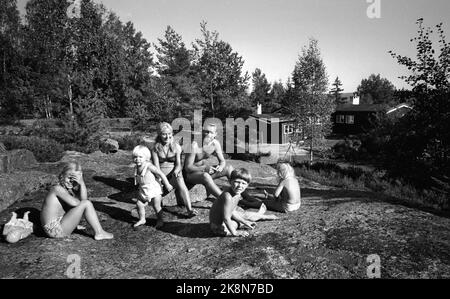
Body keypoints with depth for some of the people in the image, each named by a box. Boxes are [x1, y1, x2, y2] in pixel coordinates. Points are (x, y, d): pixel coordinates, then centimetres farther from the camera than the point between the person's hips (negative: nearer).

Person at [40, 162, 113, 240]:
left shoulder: (69, 188, 8)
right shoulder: (58, 188, -17)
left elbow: (83, 199, -6)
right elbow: (74, 203, -27)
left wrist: (82, 183, -18)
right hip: (54, 230, -9)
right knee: (86, 204, -16)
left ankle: (75, 226, 18)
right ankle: (99, 233, -10)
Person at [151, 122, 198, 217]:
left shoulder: (176, 147, 4)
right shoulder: (156, 148, 2)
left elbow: (178, 164, 2)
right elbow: (156, 166, -3)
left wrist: (176, 170, -22)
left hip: (174, 173, -1)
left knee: (181, 183, -33)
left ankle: (190, 210, -42)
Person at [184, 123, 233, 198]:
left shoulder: (215, 144, -6)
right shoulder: (194, 145, -24)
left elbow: (222, 161, 3)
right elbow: (188, 167, -23)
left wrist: (221, 166, -21)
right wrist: (204, 168, -36)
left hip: (205, 170, 7)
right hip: (190, 174, -7)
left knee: (229, 168, -6)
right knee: (205, 176, -39)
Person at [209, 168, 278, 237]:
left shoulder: (237, 194, -2)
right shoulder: (228, 196, -31)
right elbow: (226, 218, -29)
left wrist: (245, 222, 9)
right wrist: (234, 233, -20)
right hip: (219, 227, -9)